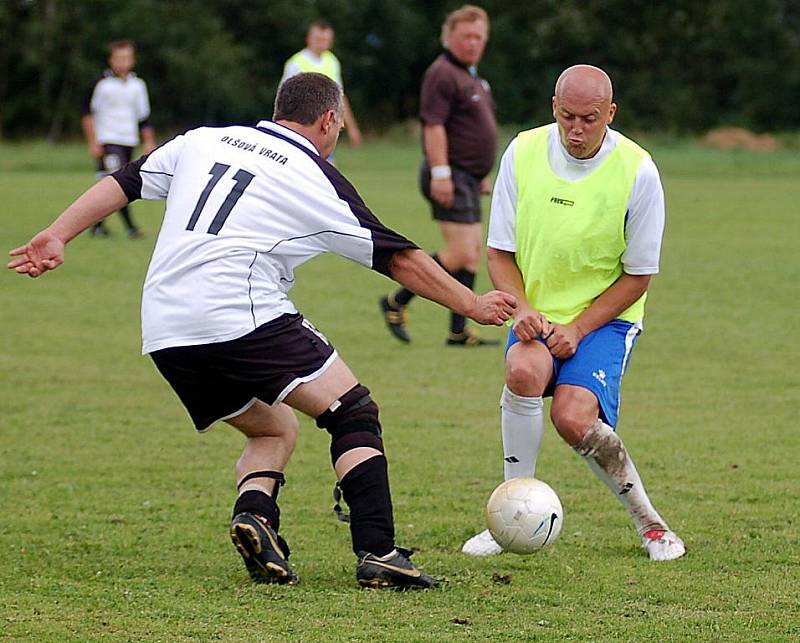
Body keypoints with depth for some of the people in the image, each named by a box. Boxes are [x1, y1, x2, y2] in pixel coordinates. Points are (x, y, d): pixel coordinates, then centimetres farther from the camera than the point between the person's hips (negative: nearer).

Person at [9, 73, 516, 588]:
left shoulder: (203, 141, 18)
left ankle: (254, 511, -7)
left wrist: (58, 236, 16)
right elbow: (400, 259, 9)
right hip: (242, 318, -6)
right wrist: (472, 304, 18)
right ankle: (378, 552, -12)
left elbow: (125, 183, 14)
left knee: (275, 430, 22)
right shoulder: (318, 179, 5)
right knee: (353, 412, 3)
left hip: (164, 334, 6)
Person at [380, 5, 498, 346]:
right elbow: (433, 126, -20)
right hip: (451, 177, -10)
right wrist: (440, 173, -26)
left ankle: (458, 331, 8)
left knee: (472, 254, 7)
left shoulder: (472, 77, 19)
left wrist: (482, 175, 27)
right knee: (461, 253, -15)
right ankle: (397, 302, -5)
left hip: (469, 177, 10)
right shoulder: (442, 74, -13)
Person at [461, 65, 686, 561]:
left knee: (573, 416, -27)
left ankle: (647, 520, -3)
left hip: (605, 317, -2)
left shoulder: (637, 171, -13)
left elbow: (637, 277, -6)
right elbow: (500, 252, 2)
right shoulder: (523, 153, -6)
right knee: (525, 369, -32)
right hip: (536, 311, 2)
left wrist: (577, 329, -15)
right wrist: (522, 310, -15)